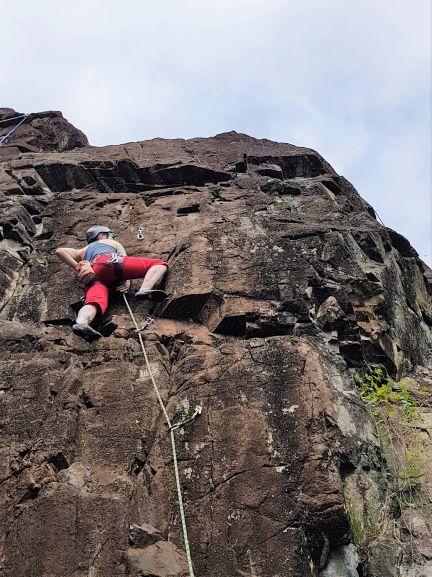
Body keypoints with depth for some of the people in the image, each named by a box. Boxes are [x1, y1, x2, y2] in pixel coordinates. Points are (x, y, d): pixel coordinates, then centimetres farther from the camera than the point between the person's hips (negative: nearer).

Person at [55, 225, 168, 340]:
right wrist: (127, 283, 4)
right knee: (159, 264, -2)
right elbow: (125, 259, 16)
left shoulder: (82, 252, 43)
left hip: (94, 276, 4)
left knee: (94, 302, -25)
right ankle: (144, 290, -33)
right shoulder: (113, 243, 36)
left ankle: (81, 323, -60)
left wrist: (77, 267, 20)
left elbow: (59, 251, 26)